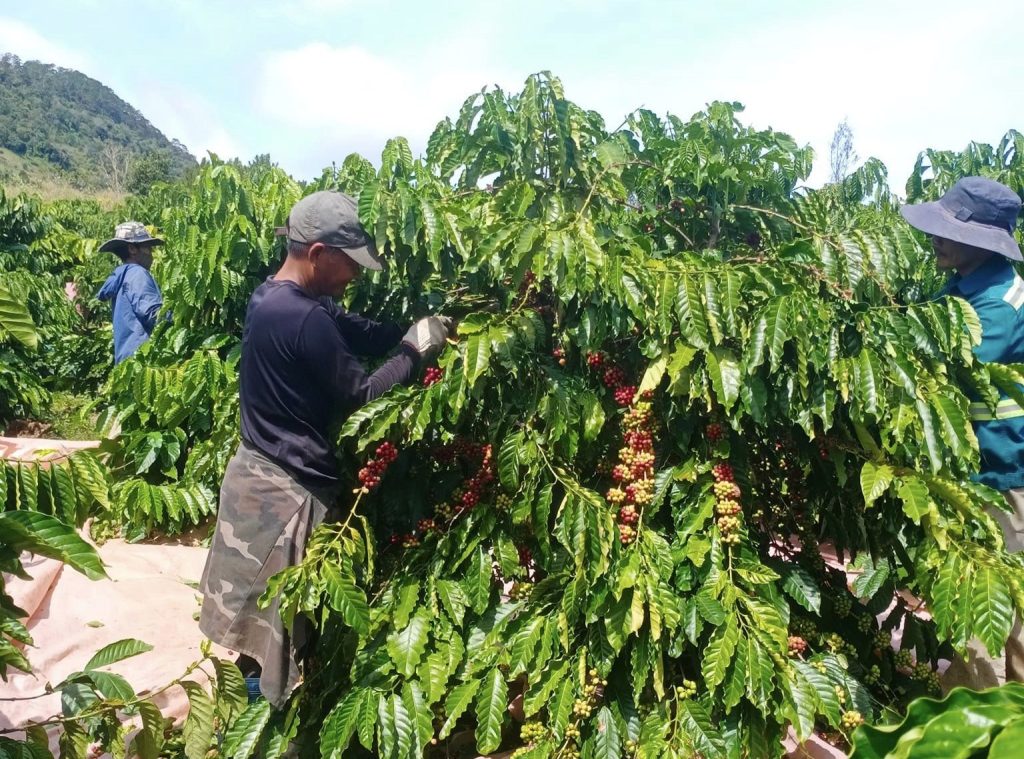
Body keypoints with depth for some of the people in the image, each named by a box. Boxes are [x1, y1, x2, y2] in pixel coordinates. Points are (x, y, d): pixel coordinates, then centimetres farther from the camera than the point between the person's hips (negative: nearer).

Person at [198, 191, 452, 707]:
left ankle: (249, 689, 40)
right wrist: (415, 350, -9)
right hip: (287, 488, -9)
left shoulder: (275, 297, 5)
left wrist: (417, 328, -4)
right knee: (281, 614, 8)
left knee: (256, 609, 23)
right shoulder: (303, 318, -26)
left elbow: (361, 334, 7)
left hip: (262, 470, 10)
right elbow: (360, 394, -19)